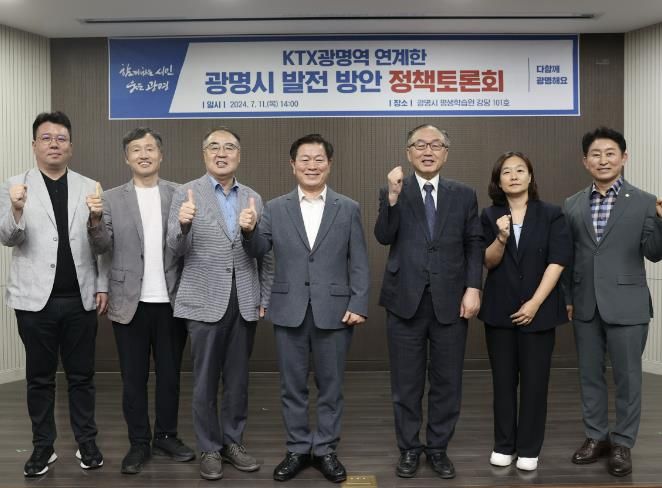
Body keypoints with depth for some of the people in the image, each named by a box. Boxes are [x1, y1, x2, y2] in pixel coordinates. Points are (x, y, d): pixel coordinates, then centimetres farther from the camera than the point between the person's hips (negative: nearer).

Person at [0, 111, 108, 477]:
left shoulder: (89, 188, 5)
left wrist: (103, 285, 1)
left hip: (80, 299, 1)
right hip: (36, 299, -1)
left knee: (81, 375, 10)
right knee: (39, 377, 10)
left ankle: (86, 443, 22)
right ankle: (43, 446, 22)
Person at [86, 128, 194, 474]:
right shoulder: (111, 199, 4)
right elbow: (102, 247, -5)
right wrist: (95, 221, -24)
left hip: (171, 301, 0)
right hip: (130, 302, 0)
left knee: (169, 374, 11)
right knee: (133, 377, 9)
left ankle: (166, 436, 27)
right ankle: (139, 443, 21)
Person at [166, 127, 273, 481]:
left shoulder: (253, 198, 9)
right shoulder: (186, 193, -1)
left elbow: (265, 254, 11)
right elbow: (176, 249, -7)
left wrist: (265, 298, 7)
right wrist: (184, 224, -28)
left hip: (245, 302, 3)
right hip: (205, 302, -3)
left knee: (238, 379, 11)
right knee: (205, 381, 6)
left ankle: (232, 443, 27)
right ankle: (209, 449, 21)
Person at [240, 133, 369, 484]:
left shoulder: (348, 209, 4)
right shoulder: (275, 209, 5)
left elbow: (358, 263, 1)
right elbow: (258, 251, 2)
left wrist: (358, 305, -7)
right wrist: (249, 230, -18)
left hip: (334, 311, -1)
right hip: (289, 311, 1)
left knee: (330, 386, 9)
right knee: (292, 386, 10)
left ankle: (325, 450, 24)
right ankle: (298, 449, 25)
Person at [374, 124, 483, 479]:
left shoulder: (464, 194, 8)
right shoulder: (393, 192, 4)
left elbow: (474, 246, 5)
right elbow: (384, 237, -10)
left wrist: (473, 288, -6)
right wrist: (393, 196, -22)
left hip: (450, 301, 1)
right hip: (406, 300, -1)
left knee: (447, 382, 9)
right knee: (406, 383, 8)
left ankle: (438, 448, 25)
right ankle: (409, 449, 24)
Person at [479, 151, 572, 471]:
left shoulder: (551, 214, -2)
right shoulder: (489, 216, 3)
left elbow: (557, 262, -7)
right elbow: (488, 263, -1)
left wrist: (535, 303, -13)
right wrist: (501, 238, -20)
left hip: (538, 310, -1)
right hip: (499, 310, 2)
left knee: (534, 381, 4)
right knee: (503, 380, 9)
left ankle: (529, 449, 17)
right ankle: (504, 445, 22)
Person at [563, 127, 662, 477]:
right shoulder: (572, 205, 7)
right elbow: (566, 257, 10)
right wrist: (567, 298, 8)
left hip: (625, 305, -3)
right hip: (585, 305, 3)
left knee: (627, 378, 6)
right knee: (589, 375, 13)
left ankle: (622, 443, 21)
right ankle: (596, 436, 29)